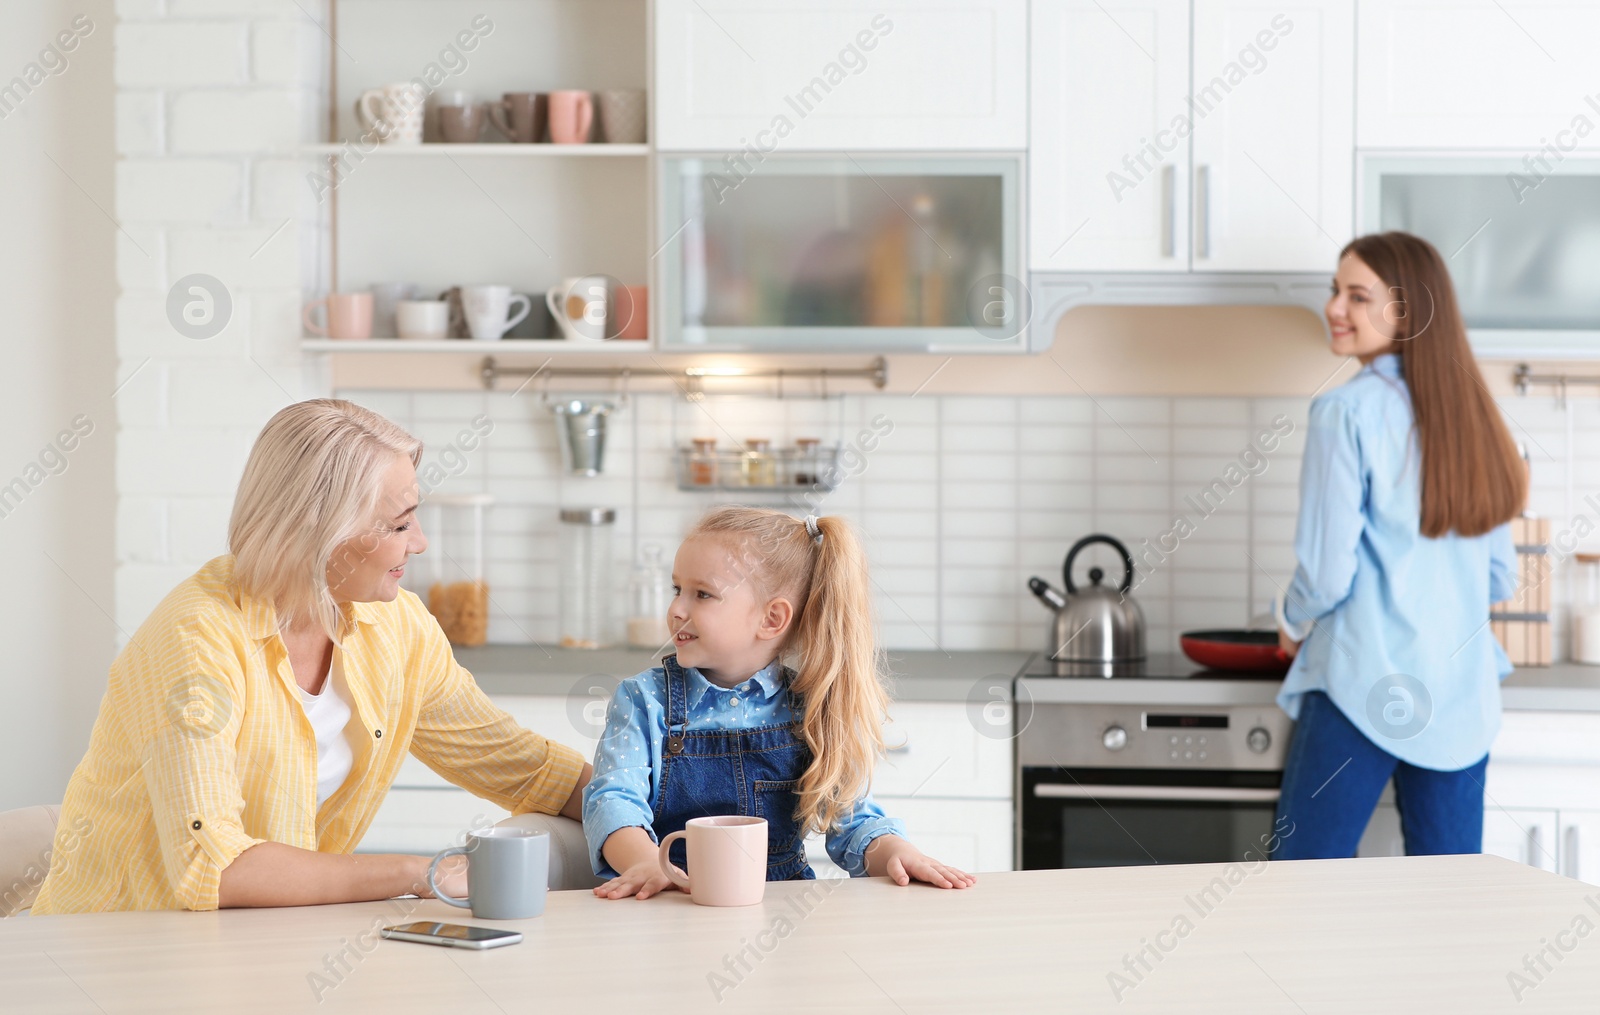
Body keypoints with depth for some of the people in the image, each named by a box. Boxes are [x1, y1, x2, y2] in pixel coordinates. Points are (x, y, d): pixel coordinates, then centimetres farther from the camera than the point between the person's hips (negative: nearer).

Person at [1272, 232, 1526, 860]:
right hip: (1462, 692, 6)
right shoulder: (1469, 415, 9)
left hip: (1364, 686, -6)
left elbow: (1327, 572, -11)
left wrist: (1293, 621, 10)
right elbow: (1501, 578, 14)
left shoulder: (1348, 411, -10)